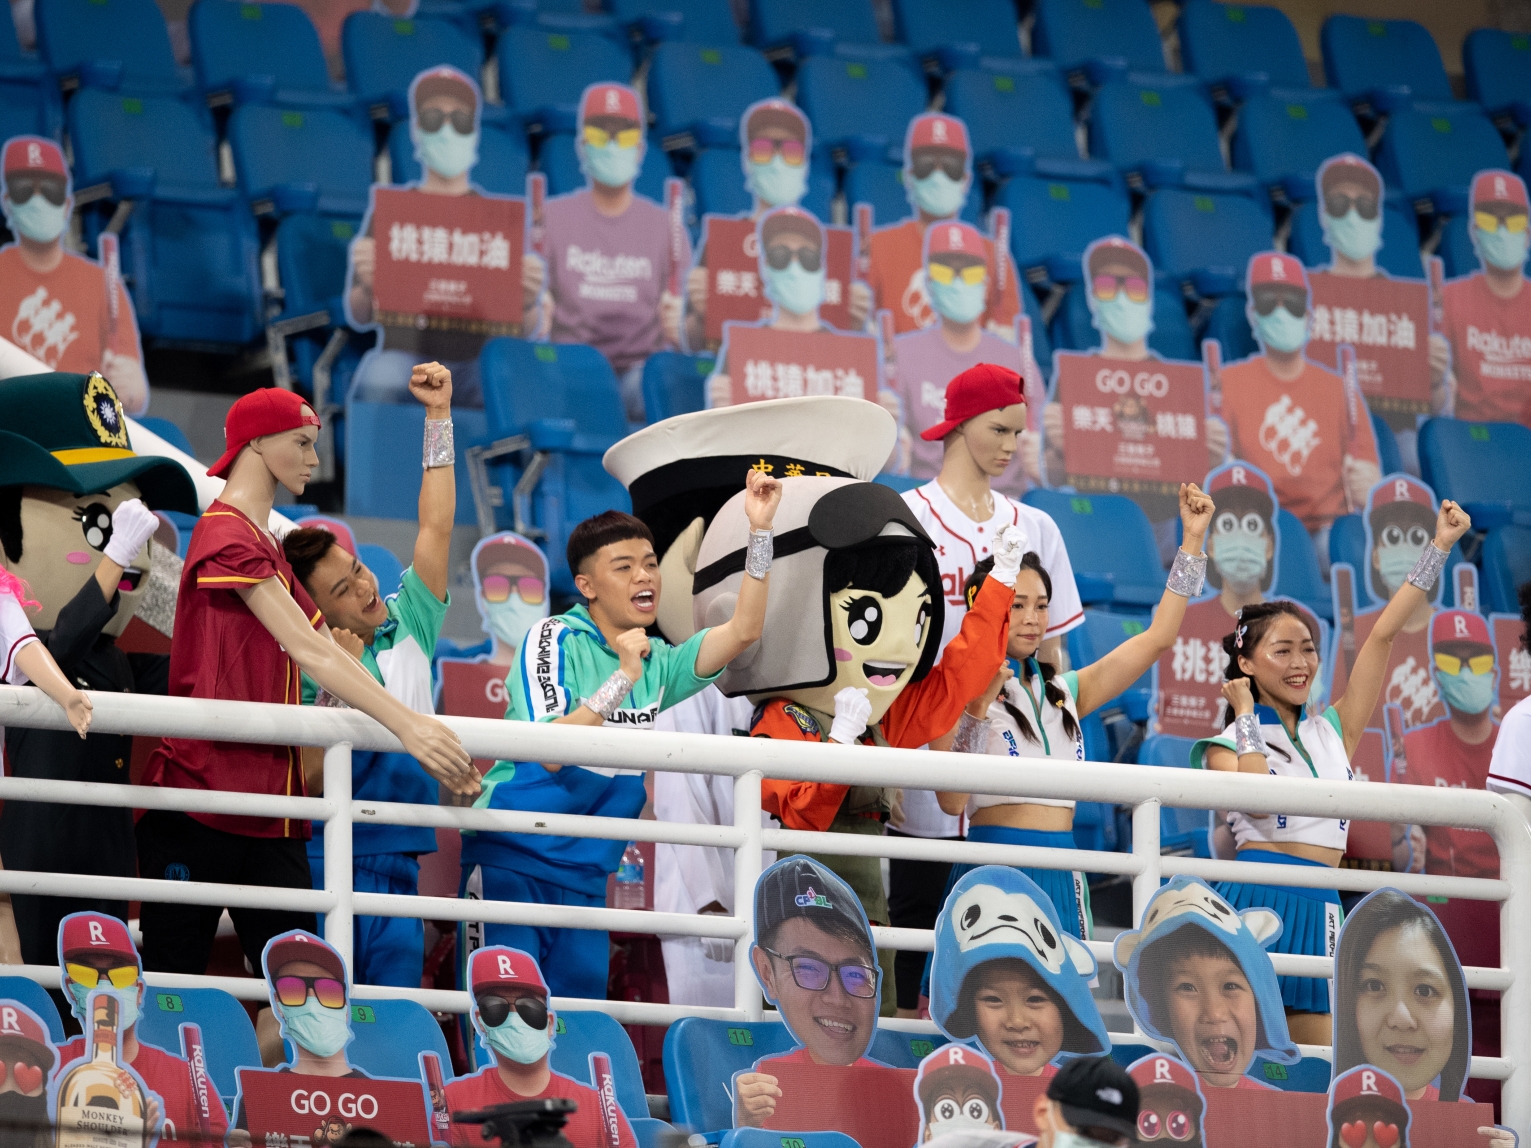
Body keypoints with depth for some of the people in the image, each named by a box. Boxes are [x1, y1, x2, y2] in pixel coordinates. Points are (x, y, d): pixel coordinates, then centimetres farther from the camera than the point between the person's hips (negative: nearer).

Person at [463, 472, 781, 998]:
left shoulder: (659, 664, 12)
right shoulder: (555, 640, -6)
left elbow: (742, 632, 0)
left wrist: (760, 532, -7)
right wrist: (622, 679, -23)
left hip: (585, 875, 6)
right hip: (511, 857, -6)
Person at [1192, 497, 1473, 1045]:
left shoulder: (1333, 733, 17)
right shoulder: (1228, 744, 6)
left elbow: (1383, 634, 15)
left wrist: (1439, 547, 14)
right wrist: (1246, 717, -2)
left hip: (1319, 911, 5)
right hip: (1257, 893, -5)